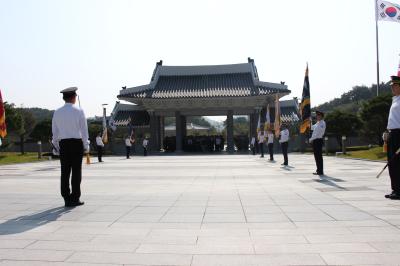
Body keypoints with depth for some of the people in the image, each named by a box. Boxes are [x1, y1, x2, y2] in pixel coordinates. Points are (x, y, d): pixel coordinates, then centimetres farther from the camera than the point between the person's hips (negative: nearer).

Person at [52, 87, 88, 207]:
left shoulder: (57, 112, 7)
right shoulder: (79, 111, -4)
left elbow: (55, 131, 9)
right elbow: (84, 130, -4)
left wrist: (56, 147, 15)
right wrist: (86, 146, 2)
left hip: (63, 143, 4)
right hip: (77, 143, -3)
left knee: (65, 172, 6)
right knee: (76, 171, 1)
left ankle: (67, 199, 9)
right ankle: (75, 198, 4)